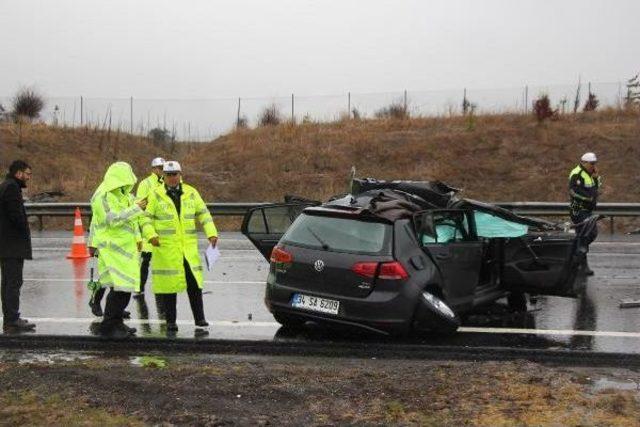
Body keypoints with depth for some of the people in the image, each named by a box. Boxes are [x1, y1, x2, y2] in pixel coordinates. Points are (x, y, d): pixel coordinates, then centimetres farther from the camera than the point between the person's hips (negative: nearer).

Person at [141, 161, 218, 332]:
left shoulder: (191, 193, 8)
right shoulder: (156, 195, 1)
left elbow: (203, 214, 8)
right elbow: (146, 218, 0)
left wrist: (211, 233, -5)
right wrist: (151, 235, -17)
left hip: (188, 248, 2)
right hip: (165, 248, -2)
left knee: (194, 283, -1)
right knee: (169, 284, 2)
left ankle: (199, 318, 8)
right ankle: (170, 321, 10)